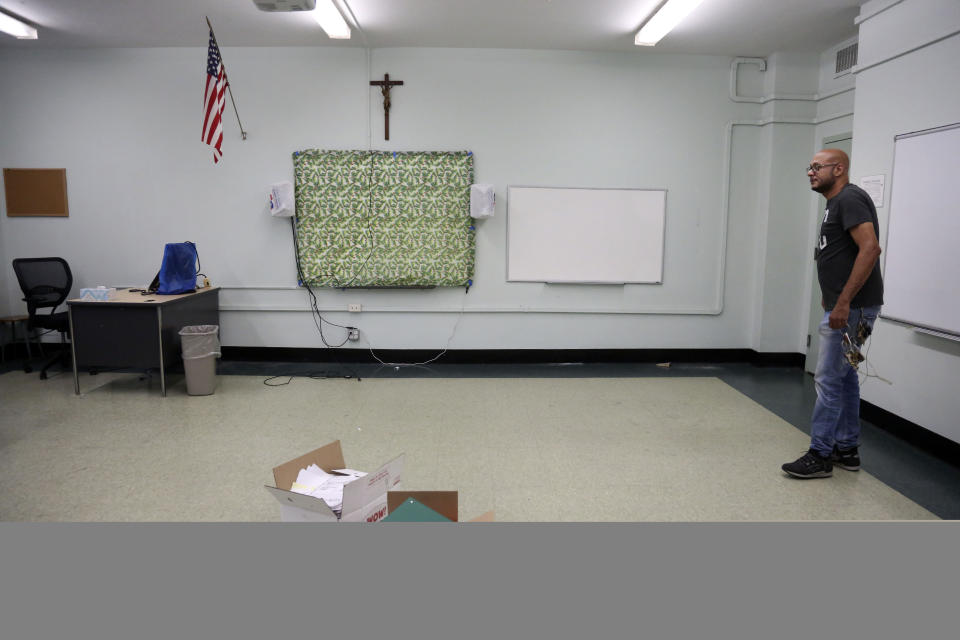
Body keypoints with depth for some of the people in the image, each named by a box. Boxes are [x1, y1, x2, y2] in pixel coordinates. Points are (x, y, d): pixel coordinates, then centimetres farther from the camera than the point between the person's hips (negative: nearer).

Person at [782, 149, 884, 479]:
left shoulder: (849, 198, -13)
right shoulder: (836, 203, 18)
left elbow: (870, 248, -24)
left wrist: (844, 302, -25)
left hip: (851, 308, -10)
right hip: (842, 306, 10)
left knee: (829, 379, -7)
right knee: (844, 377, 14)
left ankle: (819, 456, 1)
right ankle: (847, 450, 24)